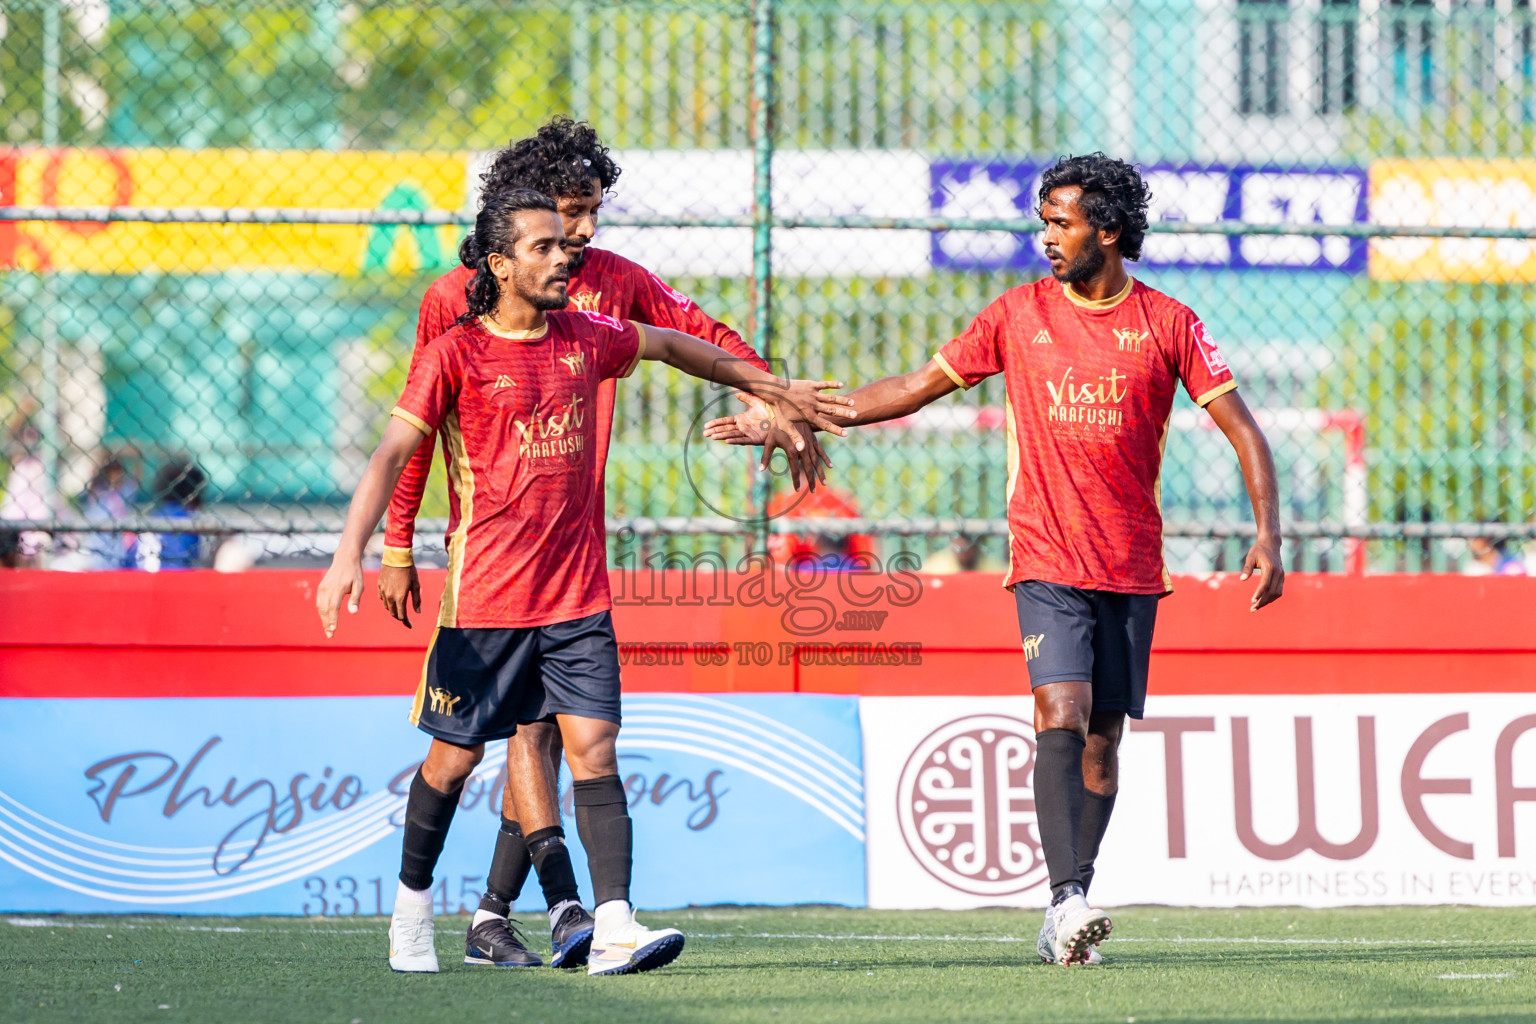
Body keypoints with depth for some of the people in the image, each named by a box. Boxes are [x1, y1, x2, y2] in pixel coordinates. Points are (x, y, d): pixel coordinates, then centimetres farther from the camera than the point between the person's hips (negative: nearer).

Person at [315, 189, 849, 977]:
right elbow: (392, 453, -12)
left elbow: (668, 344, 28)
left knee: (594, 749, -9)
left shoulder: (586, 340, 8)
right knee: (454, 758, 6)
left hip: (577, 594, 3)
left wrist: (767, 388, 35)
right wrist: (350, 553, -25)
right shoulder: (455, 354, -7)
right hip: (485, 598, -3)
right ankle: (412, 905, 28)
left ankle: (613, 928, -17)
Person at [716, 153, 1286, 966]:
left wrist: (1268, 535, -12)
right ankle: (1067, 901, -25)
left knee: (1102, 737, 3)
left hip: (1132, 567, 1)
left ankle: (1066, 916, 11)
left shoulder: (1168, 325, 1)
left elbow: (1242, 431, 1)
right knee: (1061, 715, -18)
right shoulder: (1020, 314, 4)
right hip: (1048, 558, -1)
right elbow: (917, 387, 11)